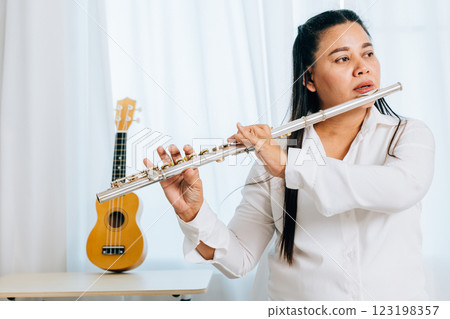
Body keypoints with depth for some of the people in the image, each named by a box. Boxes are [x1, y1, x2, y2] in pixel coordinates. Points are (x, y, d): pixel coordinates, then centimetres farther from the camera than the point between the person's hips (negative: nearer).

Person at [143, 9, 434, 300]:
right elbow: (239, 260, -1)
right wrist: (193, 214, -18)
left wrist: (290, 167, -23)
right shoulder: (275, 151, 0)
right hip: (298, 297, 0)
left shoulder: (410, 135, 2)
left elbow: (403, 188, -21)